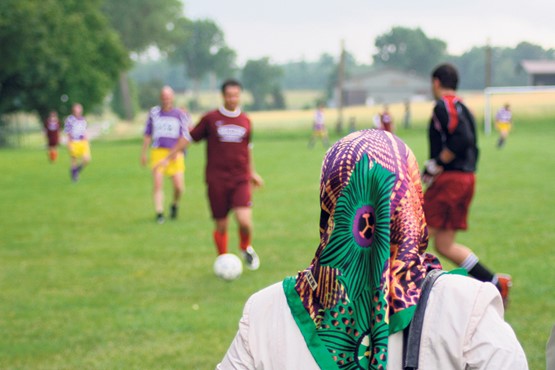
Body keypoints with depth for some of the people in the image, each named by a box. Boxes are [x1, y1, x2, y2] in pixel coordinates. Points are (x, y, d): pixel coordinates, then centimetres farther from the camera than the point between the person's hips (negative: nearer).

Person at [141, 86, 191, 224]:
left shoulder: (180, 114, 4)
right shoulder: (154, 112, 9)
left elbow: (185, 136, 2)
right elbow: (147, 134, 17)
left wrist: (178, 151, -12)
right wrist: (143, 153, 14)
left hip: (175, 155, -1)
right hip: (158, 152, 1)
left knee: (179, 187, -7)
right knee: (157, 183, -11)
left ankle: (175, 204, 23)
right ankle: (159, 213, -3)